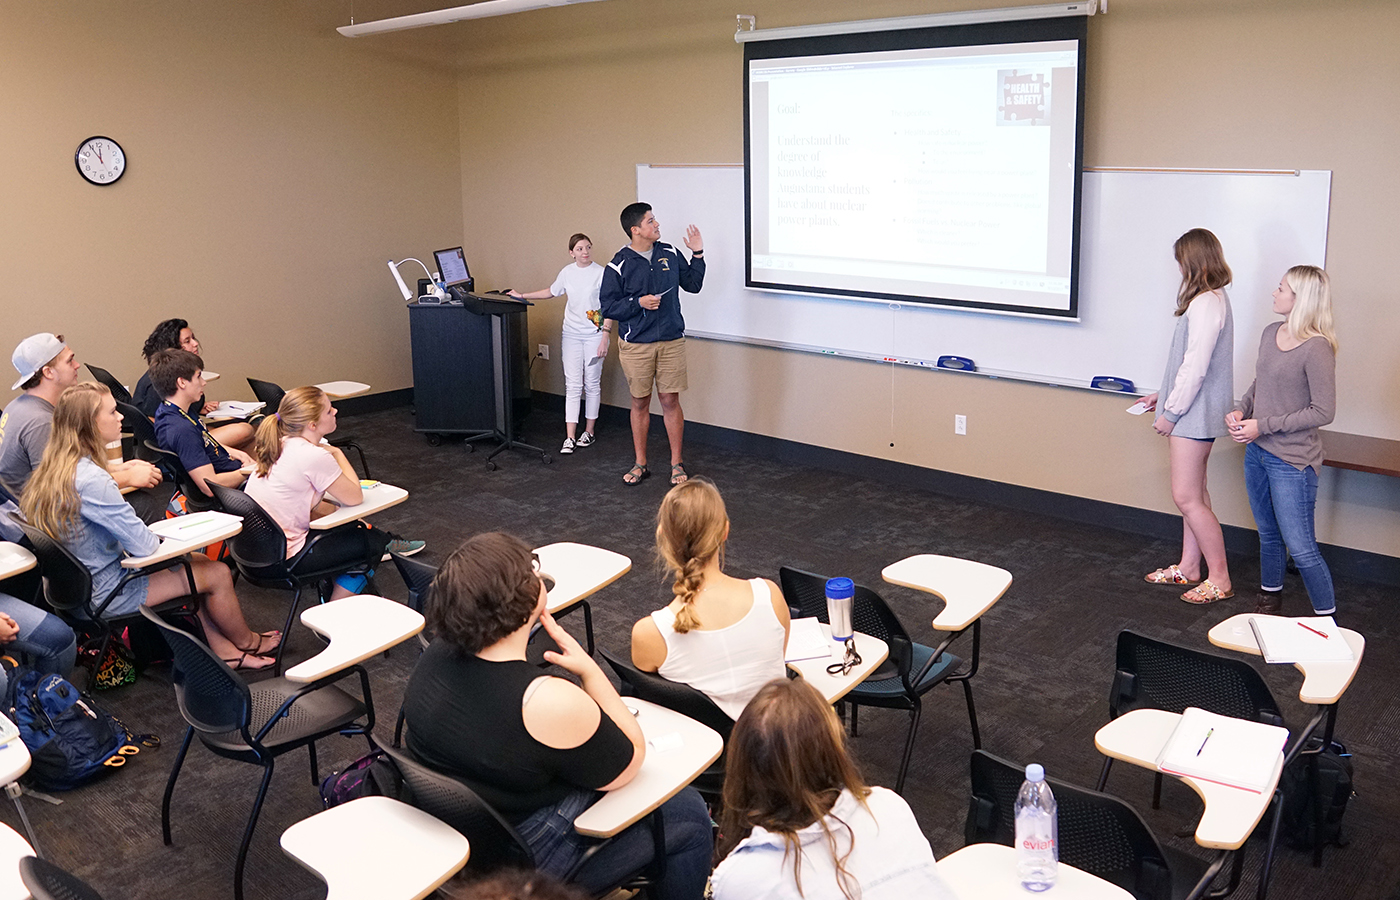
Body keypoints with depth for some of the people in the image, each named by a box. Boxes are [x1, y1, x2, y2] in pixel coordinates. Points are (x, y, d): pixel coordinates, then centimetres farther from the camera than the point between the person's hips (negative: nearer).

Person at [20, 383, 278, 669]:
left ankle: (223, 649, 24)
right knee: (218, 574, 1)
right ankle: (246, 643, 28)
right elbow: (144, 544, -26)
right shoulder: (91, 480, -31)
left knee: (198, 561, 19)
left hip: (77, 584, 10)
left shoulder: (53, 468, 0)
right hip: (105, 593, -10)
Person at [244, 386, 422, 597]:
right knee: (373, 540, 8)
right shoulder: (315, 457, -25)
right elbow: (355, 497, -14)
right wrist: (338, 454, -4)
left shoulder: (281, 445, 2)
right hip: (285, 559, -9)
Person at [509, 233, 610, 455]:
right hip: (571, 334, 3)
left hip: (594, 335, -3)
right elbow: (551, 292, 24)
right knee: (572, 386, -1)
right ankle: (570, 437, -3)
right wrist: (522, 296, 22)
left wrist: (605, 336, -14)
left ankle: (588, 432, 19)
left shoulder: (601, 273, -7)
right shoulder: (567, 272, 5)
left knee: (592, 384, 6)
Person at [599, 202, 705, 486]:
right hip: (635, 345, -2)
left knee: (670, 401, 4)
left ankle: (676, 463, 15)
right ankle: (640, 463, 21)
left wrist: (698, 255, 2)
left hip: (671, 341, 2)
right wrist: (639, 303, -17)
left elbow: (692, 284, 13)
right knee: (640, 403, 8)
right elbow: (607, 306, -6)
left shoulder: (670, 253, 4)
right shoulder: (619, 265, -8)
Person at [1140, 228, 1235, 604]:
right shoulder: (1210, 299, 12)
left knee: (1186, 496, -7)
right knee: (1194, 493, 16)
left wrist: (1171, 411, -16)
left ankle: (1219, 580, 2)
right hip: (1193, 410, 10)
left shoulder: (1207, 304, -20)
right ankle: (1189, 567, 27)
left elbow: (1195, 366, -22)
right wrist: (1164, 396, 19)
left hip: (1195, 413, -10)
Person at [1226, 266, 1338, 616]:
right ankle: (1270, 600, 37)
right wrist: (1241, 410, 0)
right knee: (1268, 535, 21)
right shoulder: (1271, 333, 6)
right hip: (1257, 454, 8)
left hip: (1292, 462, -8)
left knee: (1301, 548, -4)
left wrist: (1264, 426, -17)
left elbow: (1323, 412, -17)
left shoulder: (1317, 348, -18)